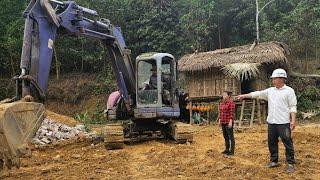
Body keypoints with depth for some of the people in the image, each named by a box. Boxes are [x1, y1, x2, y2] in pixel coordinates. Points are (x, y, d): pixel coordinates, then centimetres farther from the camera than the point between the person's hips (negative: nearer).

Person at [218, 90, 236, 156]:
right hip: (223, 122, 8)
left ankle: (232, 151, 3)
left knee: (230, 136, -2)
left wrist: (230, 122, -20)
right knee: (225, 136, 14)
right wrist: (219, 120, 13)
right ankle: (227, 149, 24)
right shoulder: (221, 103, 13)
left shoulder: (231, 103, -11)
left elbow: (232, 113, -16)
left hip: (228, 122, -8)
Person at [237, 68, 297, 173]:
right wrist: (244, 96, 9)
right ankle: (274, 161, 26)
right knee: (272, 143, 12)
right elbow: (257, 94, 13)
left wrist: (293, 120, -13)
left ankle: (291, 164, 10)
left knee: (288, 143, 0)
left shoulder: (289, 91, -4)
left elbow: (293, 107, -6)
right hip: (271, 122, 6)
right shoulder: (270, 91, 11)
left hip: (283, 122, -6)